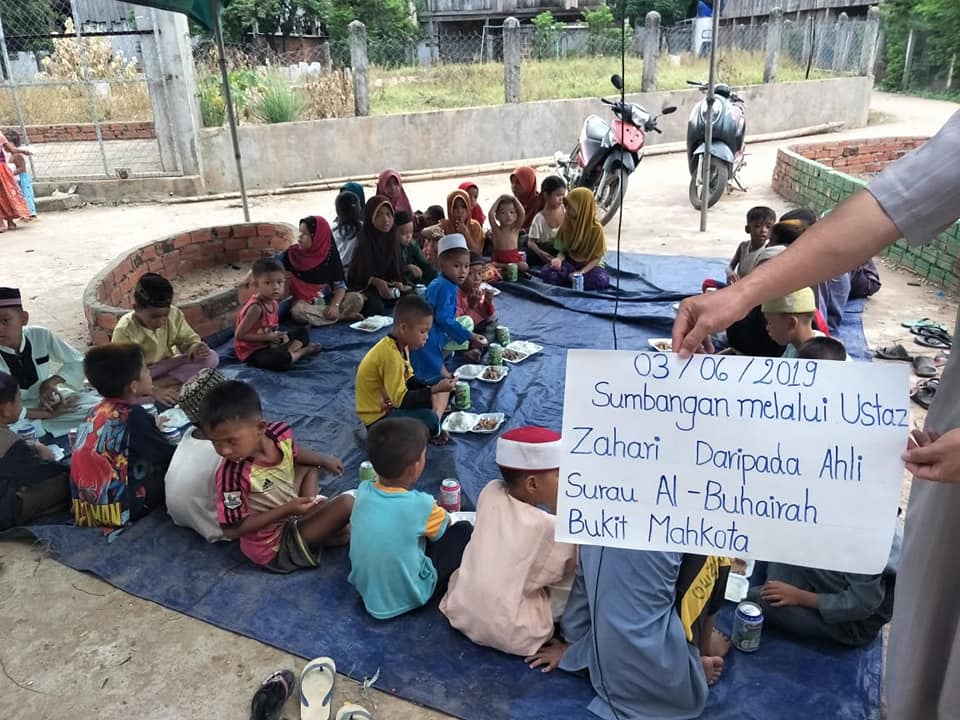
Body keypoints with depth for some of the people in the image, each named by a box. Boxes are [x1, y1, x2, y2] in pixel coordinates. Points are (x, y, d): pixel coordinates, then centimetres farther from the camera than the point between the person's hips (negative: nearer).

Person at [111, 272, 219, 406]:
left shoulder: (174, 314, -14)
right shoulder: (124, 330, -24)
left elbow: (189, 339, -2)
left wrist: (195, 349, -29)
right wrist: (154, 391, -40)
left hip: (168, 366, 4)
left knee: (211, 358, -19)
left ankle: (159, 383, -21)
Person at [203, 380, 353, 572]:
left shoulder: (281, 433, -17)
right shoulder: (233, 475, -36)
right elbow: (232, 530, -27)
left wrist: (323, 460, 21)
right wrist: (287, 510, -30)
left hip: (288, 510, 7)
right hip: (274, 547, -7)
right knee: (346, 504, -18)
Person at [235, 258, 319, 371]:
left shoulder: (274, 302, 1)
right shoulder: (256, 307, -25)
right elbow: (239, 335, -24)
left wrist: (280, 335, -8)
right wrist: (268, 337, -21)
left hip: (271, 344, 9)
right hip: (252, 352, -9)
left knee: (303, 332, 15)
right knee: (282, 359, -37)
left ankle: (289, 352, -11)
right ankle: (303, 351, -5)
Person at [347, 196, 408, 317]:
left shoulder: (393, 239, 4)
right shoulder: (364, 242, -13)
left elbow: (397, 269, 10)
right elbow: (355, 275, -9)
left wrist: (398, 283, -11)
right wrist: (375, 281, -22)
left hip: (390, 286, 5)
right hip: (366, 288, -5)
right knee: (376, 306, -35)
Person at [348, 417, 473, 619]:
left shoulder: (363, 490, -12)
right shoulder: (421, 504, -25)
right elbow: (445, 526, -1)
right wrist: (436, 510, 19)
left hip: (364, 588, 6)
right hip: (406, 597, -6)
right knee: (463, 531, 4)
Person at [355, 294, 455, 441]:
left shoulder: (401, 345, 0)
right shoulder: (390, 354, -29)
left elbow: (409, 380, 9)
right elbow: (401, 400, -30)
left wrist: (435, 386, -7)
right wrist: (434, 389, -28)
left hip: (392, 404, 10)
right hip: (378, 416, -10)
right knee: (429, 419, -30)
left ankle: (435, 427, -3)